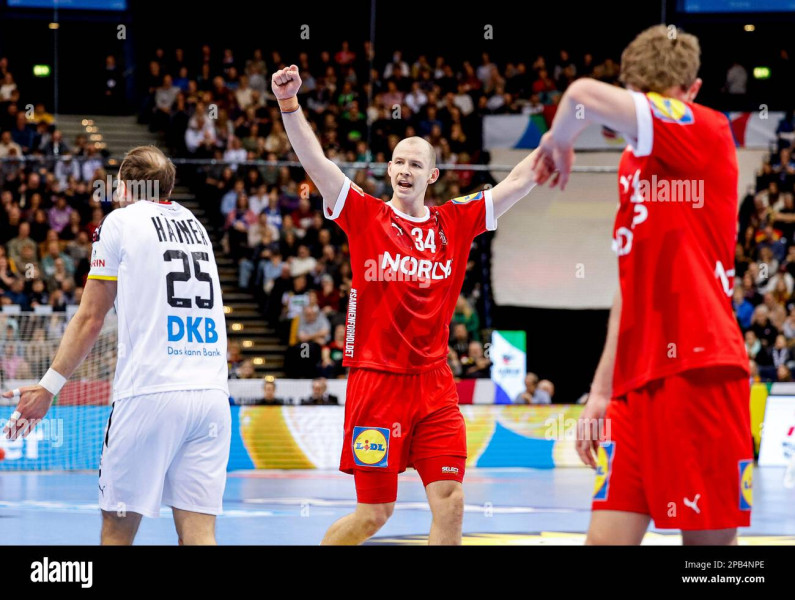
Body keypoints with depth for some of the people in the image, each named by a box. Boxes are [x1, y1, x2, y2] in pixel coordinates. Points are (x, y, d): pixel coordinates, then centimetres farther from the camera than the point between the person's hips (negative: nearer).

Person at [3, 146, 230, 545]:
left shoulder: (120, 222, 5)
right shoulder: (196, 225, 18)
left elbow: (90, 319, 5)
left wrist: (49, 386, 10)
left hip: (149, 393, -4)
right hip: (211, 392, 4)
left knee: (117, 527, 4)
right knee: (198, 532, 0)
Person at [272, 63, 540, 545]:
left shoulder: (455, 222, 8)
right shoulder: (365, 216, 0)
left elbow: (521, 180, 10)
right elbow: (315, 162, -11)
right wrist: (289, 104, -25)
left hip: (435, 388, 3)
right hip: (377, 383, -3)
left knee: (450, 501, -5)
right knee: (375, 513, -1)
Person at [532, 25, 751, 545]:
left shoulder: (708, 131, -5)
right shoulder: (632, 163, 19)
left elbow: (585, 97, -18)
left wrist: (560, 141, 4)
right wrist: (602, 390, 21)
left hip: (699, 373, -7)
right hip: (637, 381, 7)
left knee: (710, 539, -6)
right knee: (606, 537, -1)